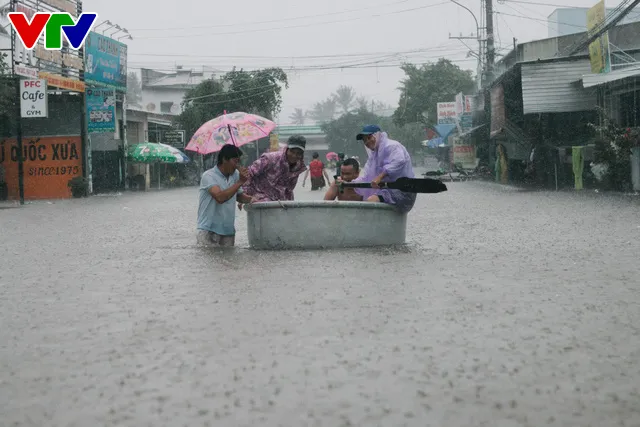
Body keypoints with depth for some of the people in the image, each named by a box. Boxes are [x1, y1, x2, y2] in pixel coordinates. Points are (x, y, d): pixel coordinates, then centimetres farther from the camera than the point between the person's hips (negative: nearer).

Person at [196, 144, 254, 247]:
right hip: (209, 230, -6)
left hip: (228, 231, 6)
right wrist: (240, 182, -22)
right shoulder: (209, 176, -12)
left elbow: (239, 196, 21)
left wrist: (251, 200, -2)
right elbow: (220, 197, -26)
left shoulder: (235, 175, 8)